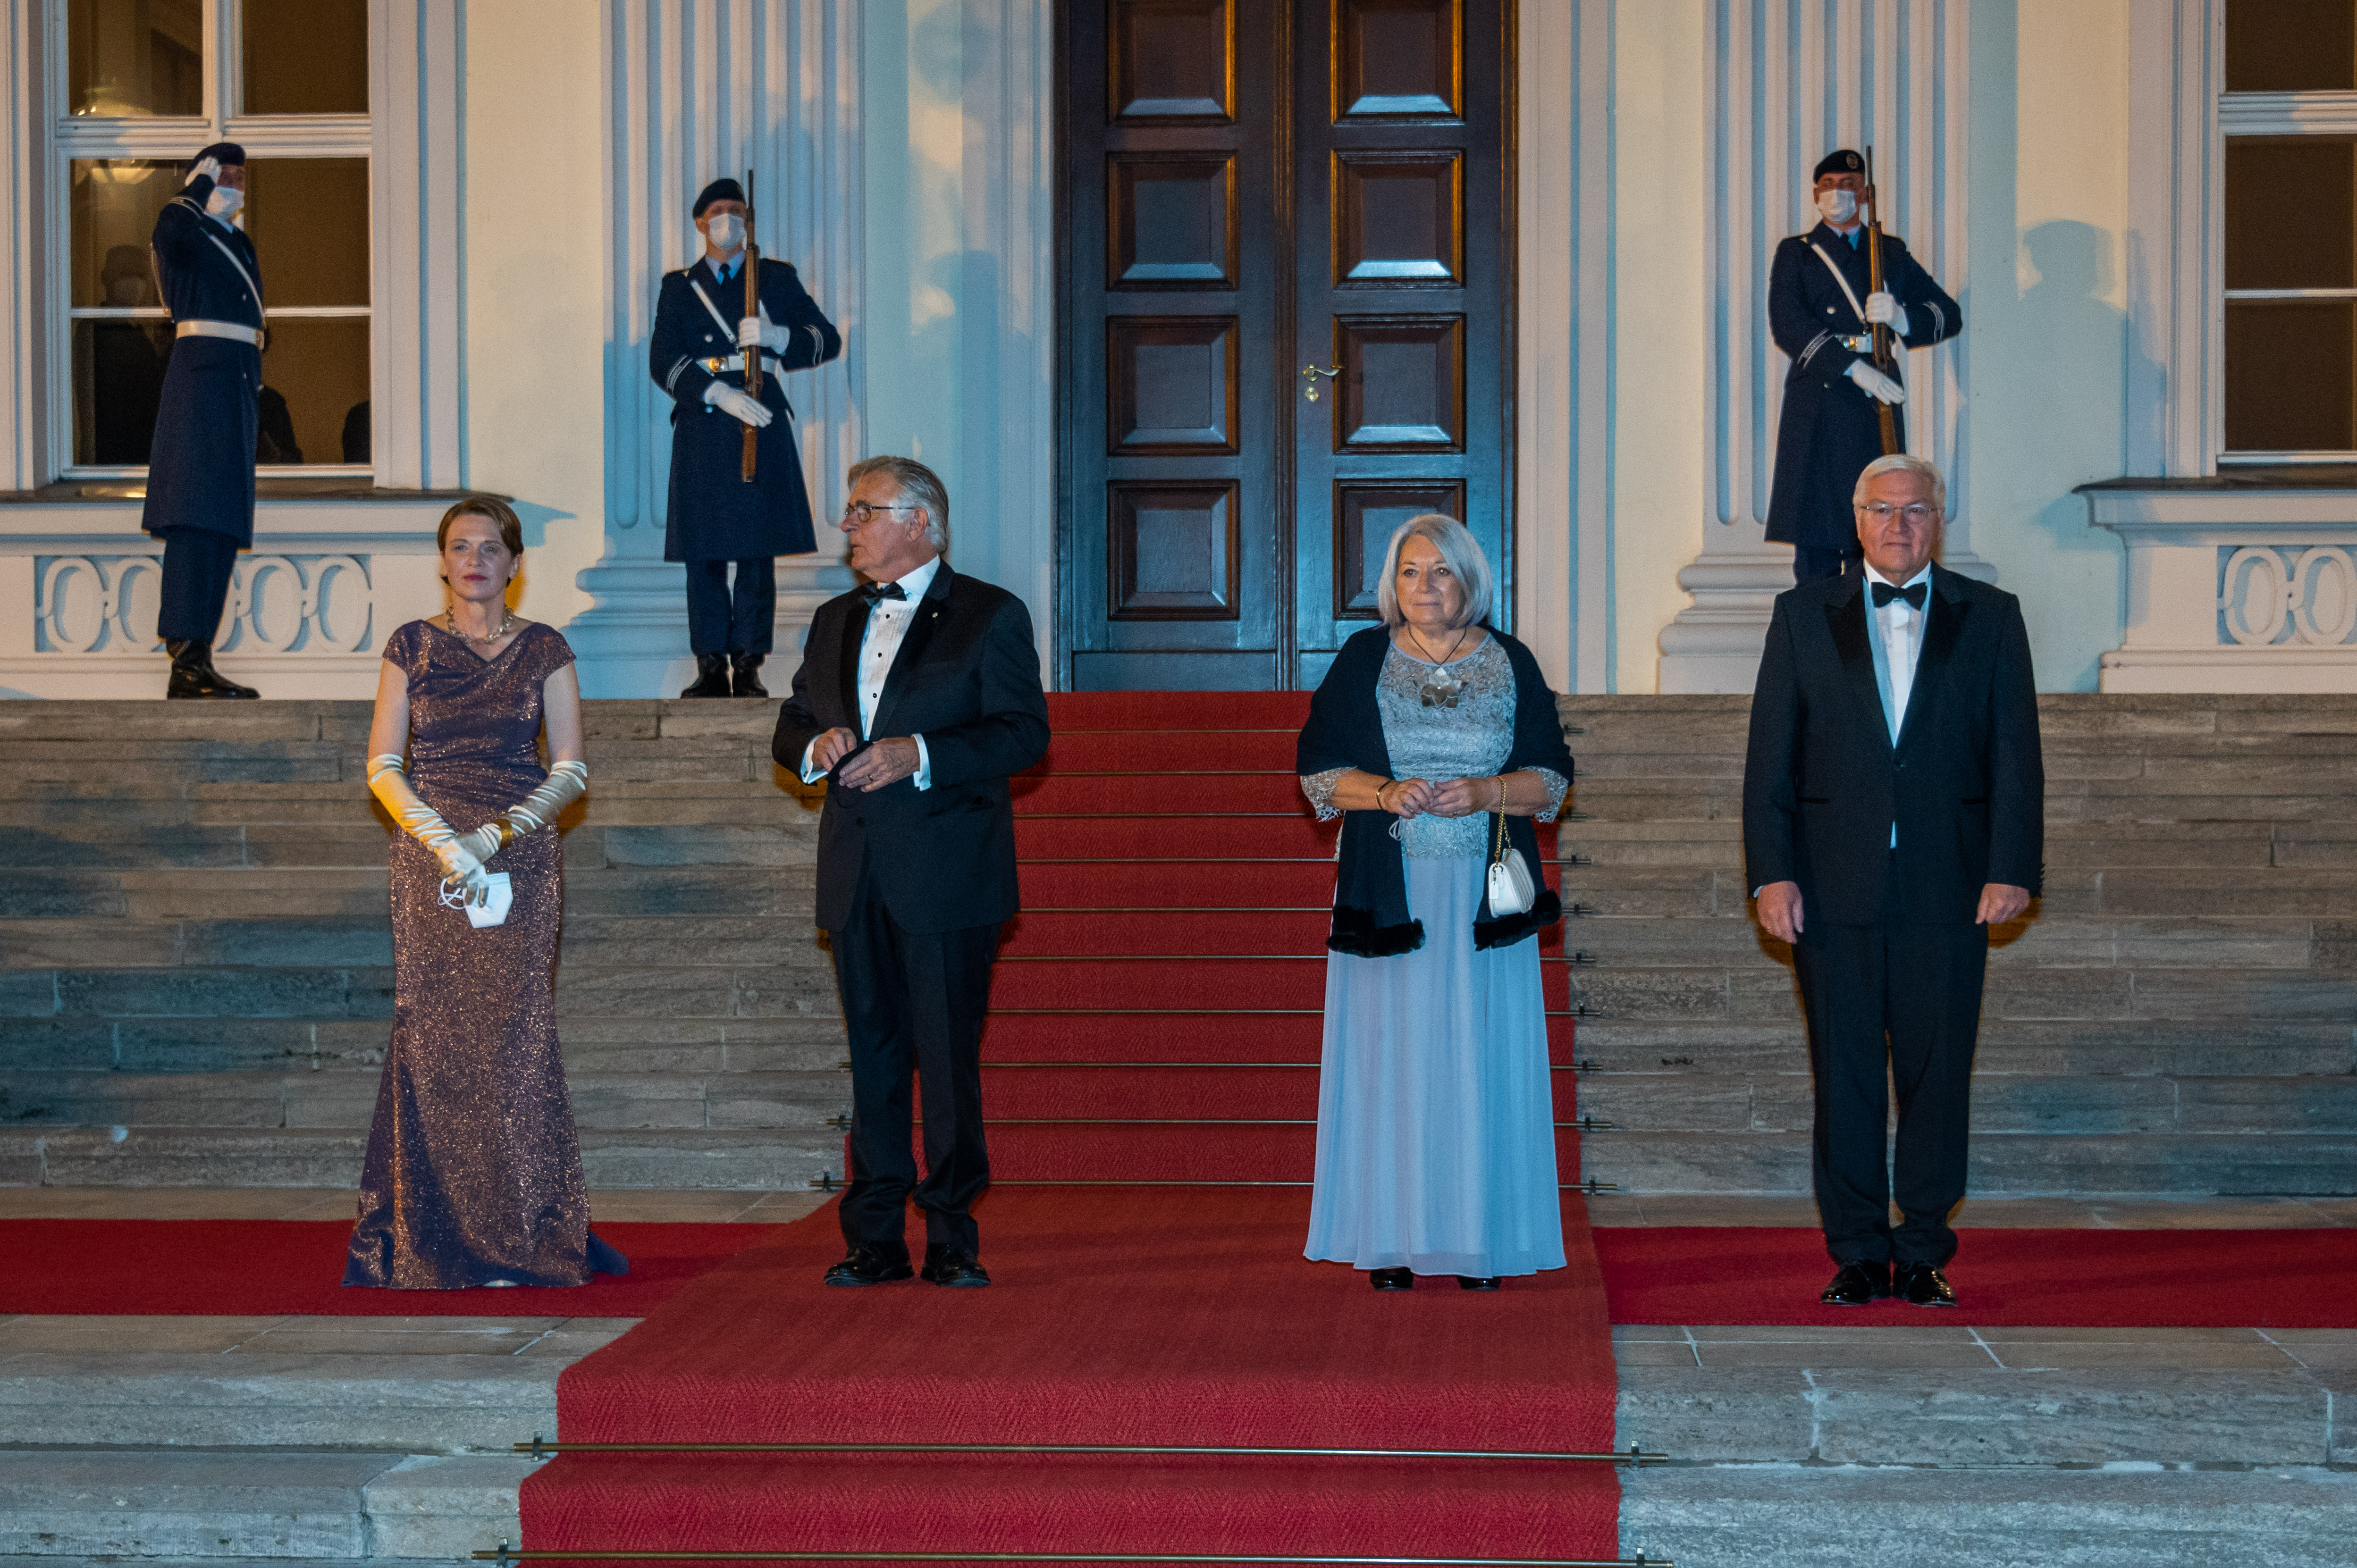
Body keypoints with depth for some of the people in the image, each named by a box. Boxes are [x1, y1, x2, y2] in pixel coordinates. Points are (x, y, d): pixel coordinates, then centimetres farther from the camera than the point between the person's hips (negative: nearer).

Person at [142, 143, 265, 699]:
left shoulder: (239, 242, 23)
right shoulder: (186, 232, -1)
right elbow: (170, 227, -25)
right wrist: (199, 187, -7)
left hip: (240, 380, 9)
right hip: (201, 373, -9)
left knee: (225, 526, 5)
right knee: (197, 517, -17)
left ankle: (193, 664, 6)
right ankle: (187, 656, -23)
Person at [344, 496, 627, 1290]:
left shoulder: (544, 650, 5)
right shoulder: (412, 646, 7)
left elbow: (570, 771, 1)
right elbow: (383, 765, 2)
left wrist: (498, 834, -14)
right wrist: (442, 842, -13)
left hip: (520, 858, -1)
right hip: (429, 857, 1)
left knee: (511, 1034, -5)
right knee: (431, 1034, -3)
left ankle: (519, 1232, 4)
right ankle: (435, 1240, 3)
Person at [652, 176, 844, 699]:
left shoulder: (777, 279, 12)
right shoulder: (679, 288, 13)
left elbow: (829, 340, 7)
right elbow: (664, 361, 1)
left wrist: (775, 336, -12)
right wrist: (720, 393, -14)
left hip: (762, 425, -1)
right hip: (702, 430, 1)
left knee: (758, 552, -4)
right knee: (703, 555, -2)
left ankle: (748, 666, 0)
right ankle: (711, 666, 3)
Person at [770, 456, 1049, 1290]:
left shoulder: (990, 616, -1)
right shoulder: (835, 621, 18)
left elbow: (1025, 733, -9)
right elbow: (789, 727, 20)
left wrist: (920, 754, -19)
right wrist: (814, 743, -4)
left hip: (946, 875, -5)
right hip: (856, 876, 5)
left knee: (948, 1057, -3)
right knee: (873, 1056, 8)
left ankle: (952, 1239, 4)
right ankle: (874, 1238, 12)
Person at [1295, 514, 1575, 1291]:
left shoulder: (1511, 665, 7)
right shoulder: (1363, 661, 5)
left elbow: (1551, 780, 4)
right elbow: (1318, 770, 3)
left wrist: (1483, 793, -14)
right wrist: (1386, 792, -15)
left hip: (1484, 898, 1)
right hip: (1389, 892, 0)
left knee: (1478, 1060, 0)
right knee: (1391, 1058, -2)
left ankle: (1479, 1240, 5)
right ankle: (1390, 1240, 2)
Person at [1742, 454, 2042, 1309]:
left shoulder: (1991, 619, 7)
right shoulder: (1803, 615, 8)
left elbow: (2016, 755, 3)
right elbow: (1770, 756, 5)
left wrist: (2012, 871, -7)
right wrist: (1771, 874, -4)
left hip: (1947, 888, 0)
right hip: (1834, 888, 0)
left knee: (1938, 1073, 3)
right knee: (1845, 1076, 3)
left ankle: (1924, 1254, 13)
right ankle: (1858, 1254, 12)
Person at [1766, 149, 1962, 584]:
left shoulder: (1891, 253, 18)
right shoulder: (1796, 254, 11)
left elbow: (1949, 315, 12)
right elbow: (1787, 326, -5)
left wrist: (1902, 318, -11)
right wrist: (1854, 368, -17)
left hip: (1878, 408, 2)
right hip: (1817, 413, -2)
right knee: (1816, 548, -5)